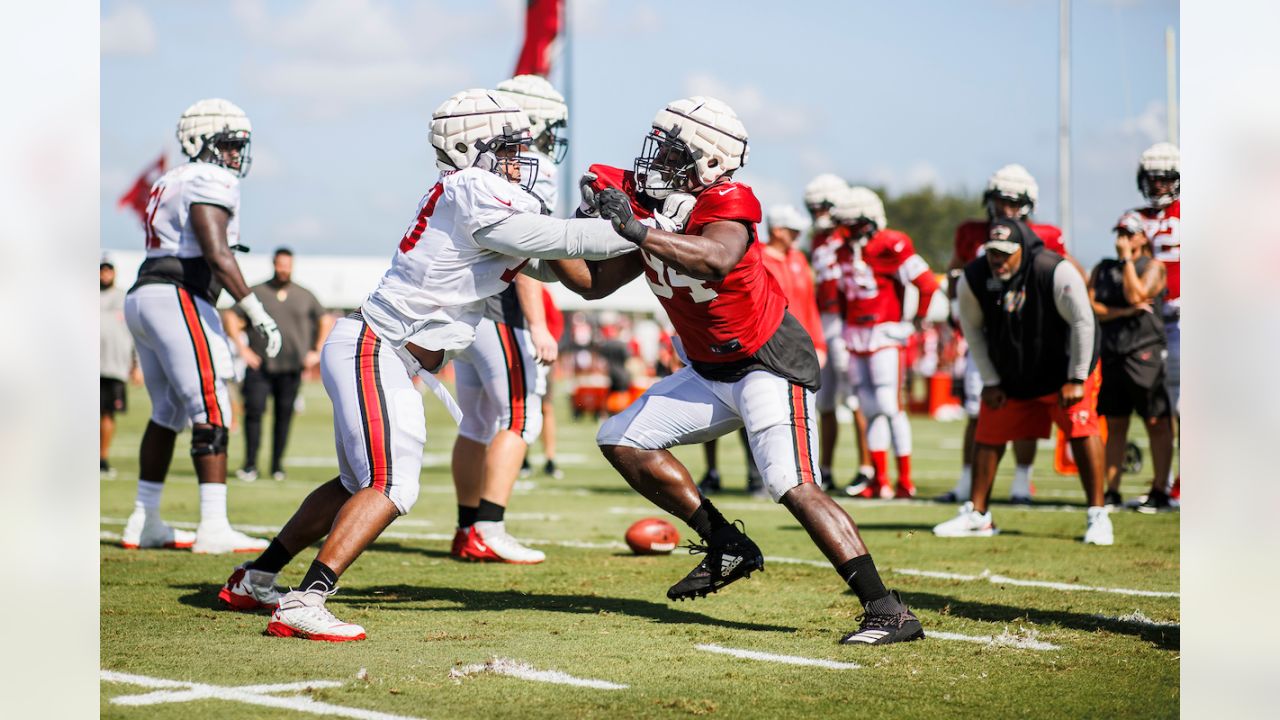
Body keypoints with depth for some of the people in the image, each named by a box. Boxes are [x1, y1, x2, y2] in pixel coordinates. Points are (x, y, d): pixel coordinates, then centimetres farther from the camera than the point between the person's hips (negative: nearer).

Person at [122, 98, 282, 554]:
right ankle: (213, 528, -15)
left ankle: (144, 523, 20)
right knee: (212, 412, -10)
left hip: (141, 297, 10)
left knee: (167, 412, 17)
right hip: (177, 298, -10)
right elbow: (216, 254, -19)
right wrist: (257, 313, -21)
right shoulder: (211, 183, -7)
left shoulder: (170, 183, 22)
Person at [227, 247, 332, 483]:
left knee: (284, 415, 2)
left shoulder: (304, 296, 12)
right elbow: (234, 321, 7)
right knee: (254, 411, -10)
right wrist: (243, 349, -2)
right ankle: (250, 465, -6)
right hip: (260, 365, -2)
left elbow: (326, 322, 22)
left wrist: (317, 352, 13)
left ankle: (278, 464, 11)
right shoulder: (257, 293, 6)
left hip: (291, 367, 2)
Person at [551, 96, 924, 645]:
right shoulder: (650, 212, 2)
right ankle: (727, 547, 12)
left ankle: (888, 612, -20)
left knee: (795, 487, -22)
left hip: (770, 364, -9)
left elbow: (717, 258, -45)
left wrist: (637, 229, -46)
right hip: (711, 372, 9)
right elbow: (596, 283, 8)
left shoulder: (724, 204, -22)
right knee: (621, 440, 8)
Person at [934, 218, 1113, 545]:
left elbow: (1083, 322, -19)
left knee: (1081, 430, -16)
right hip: (1008, 374, 4)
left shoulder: (1056, 272, -28)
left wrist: (1076, 379, -16)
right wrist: (990, 382, -2)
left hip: (1062, 368, -4)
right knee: (988, 435, 4)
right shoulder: (973, 280, -17)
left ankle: (1097, 516, -8)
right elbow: (974, 331, -1)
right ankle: (977, 515, 19)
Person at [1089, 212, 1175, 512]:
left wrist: (1127, 258, -9)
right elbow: (1091, 306, 2)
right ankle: (1112, 492, 11)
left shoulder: (1153, 267, 0)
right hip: (1113, 352, 5)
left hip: (1146, 352, -5)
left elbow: (1135, 294, -16)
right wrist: (1125, 312, -10)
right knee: (1115, 424, 7)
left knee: (1157, 424, -3)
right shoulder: (1103, 268, 13)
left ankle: (1159, 492, 1)